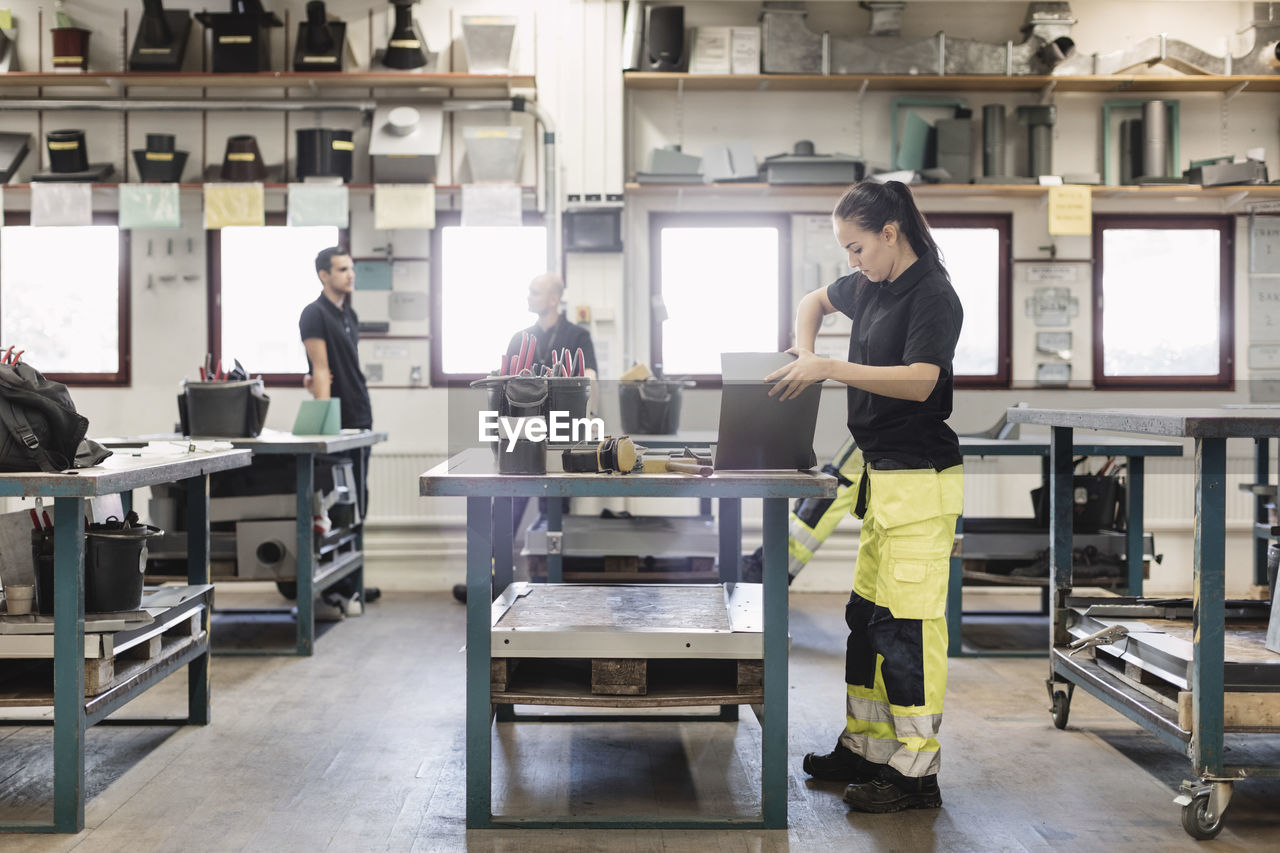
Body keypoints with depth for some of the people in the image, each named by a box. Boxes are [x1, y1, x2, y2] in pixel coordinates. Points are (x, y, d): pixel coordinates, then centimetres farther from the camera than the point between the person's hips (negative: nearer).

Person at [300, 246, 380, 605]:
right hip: (338, 422, -8)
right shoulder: (315, 314, -8)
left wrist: (315, 378, 3)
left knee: (357, 502, 10)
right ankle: (335, 583, 1)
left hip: (360, 419, 8)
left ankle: (349, 577, 18)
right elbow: (321, 369, -14)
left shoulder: (349, 315, 17)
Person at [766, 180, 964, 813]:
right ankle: (863, 748, 26)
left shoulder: (932, 295, -13)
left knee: (908, 626, -6)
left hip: (921, 481, -9)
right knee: (866, 616, 14)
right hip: (881, 476, 9)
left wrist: (832, 369, -27)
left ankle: (916, 774, 3)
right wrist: (803, 351, 13)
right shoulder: (870, 285, 13)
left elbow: (919, 381, -24)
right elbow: (815, 300, 31)